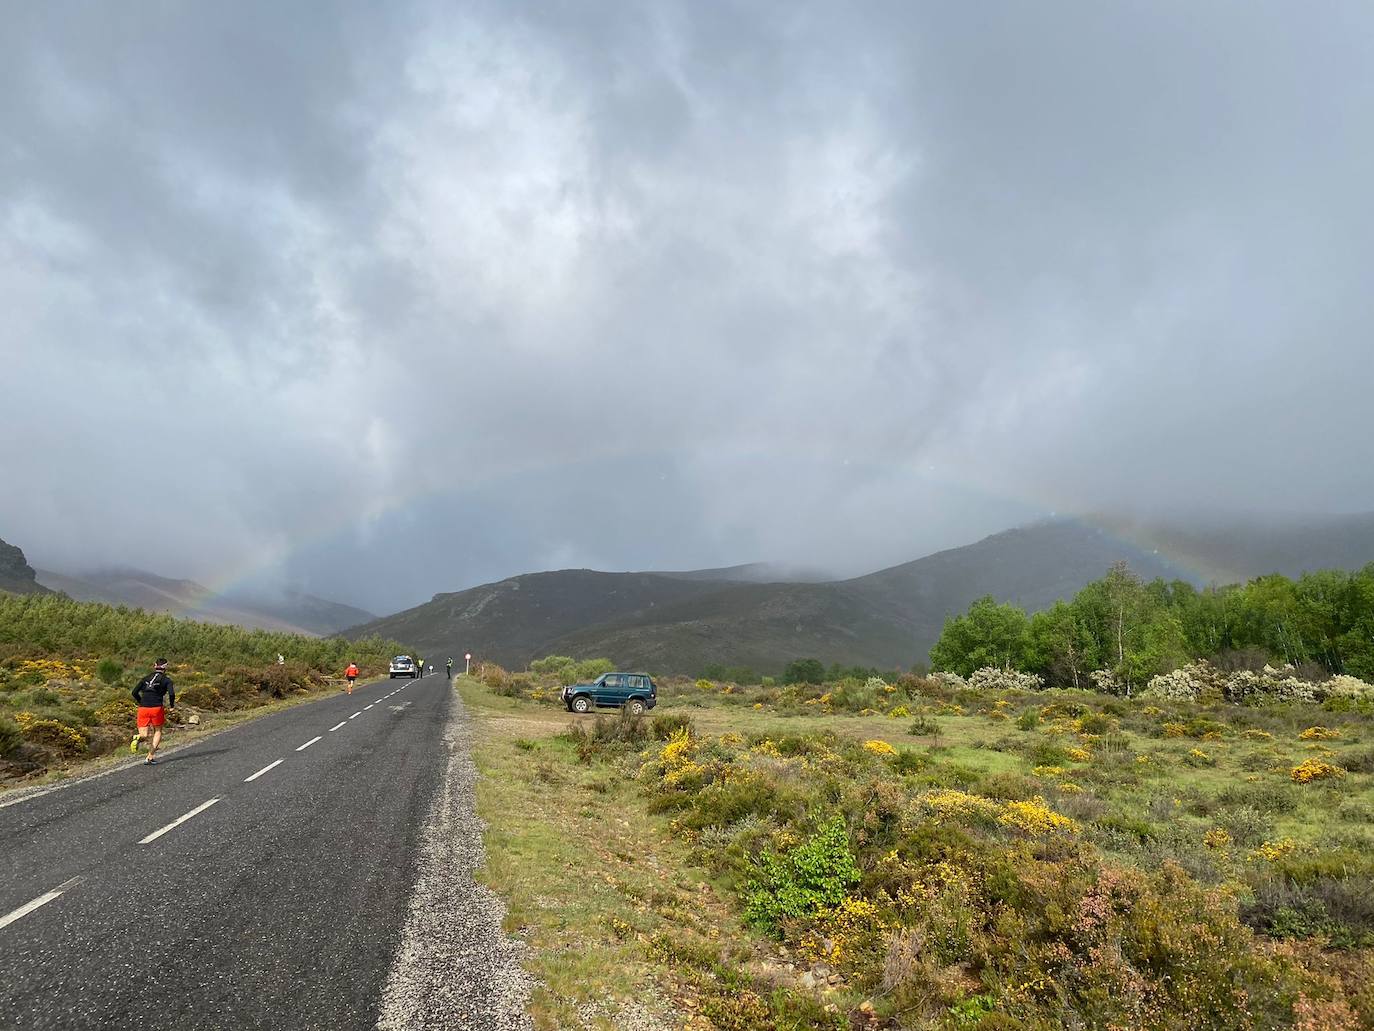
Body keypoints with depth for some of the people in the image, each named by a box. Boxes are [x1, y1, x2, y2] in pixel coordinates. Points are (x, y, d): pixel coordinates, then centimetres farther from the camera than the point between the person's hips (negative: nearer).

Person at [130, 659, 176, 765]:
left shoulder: (146, 678, 16)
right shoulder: (166, 680, 4)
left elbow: (134, 692, 9)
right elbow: (171, 694, -11)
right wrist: (171, 706, 5)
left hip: (143, 709, 3)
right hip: (157, 708, -3)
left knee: (144, 734, 10)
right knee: (158, 731, 18)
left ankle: (139, 738, -28)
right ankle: (150, 757, 7)